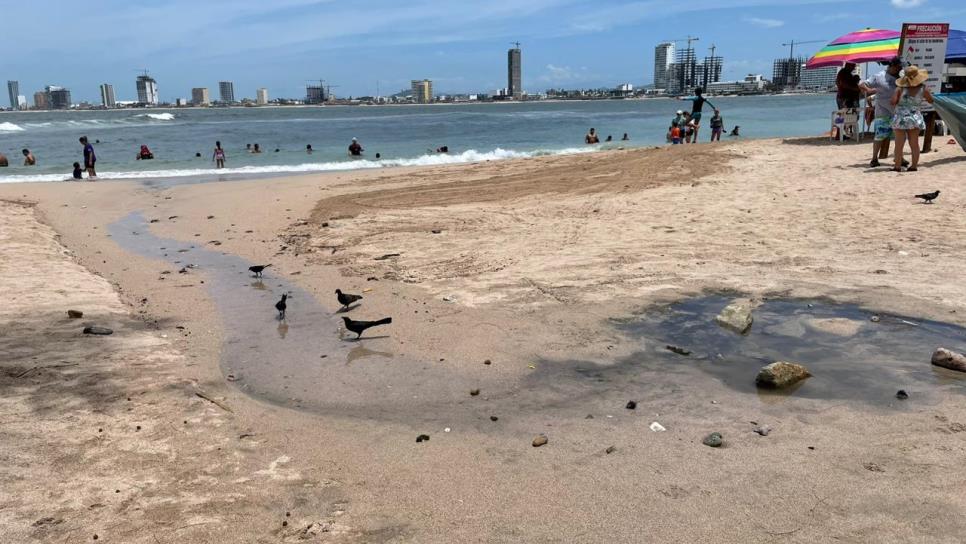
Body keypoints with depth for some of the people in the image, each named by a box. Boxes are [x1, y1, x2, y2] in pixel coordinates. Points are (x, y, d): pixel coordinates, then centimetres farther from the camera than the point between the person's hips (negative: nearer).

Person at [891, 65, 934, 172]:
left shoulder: (900, 88, -8)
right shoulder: (923, 89, -2)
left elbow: (893, 102, -15)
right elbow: (931, 100, 11)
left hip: (901, 118, -2)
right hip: (915, 119, 2)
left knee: (899, 144, 1)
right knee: (914, 144, 8)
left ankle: (897, 166, 1)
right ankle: (914, 165, 8)